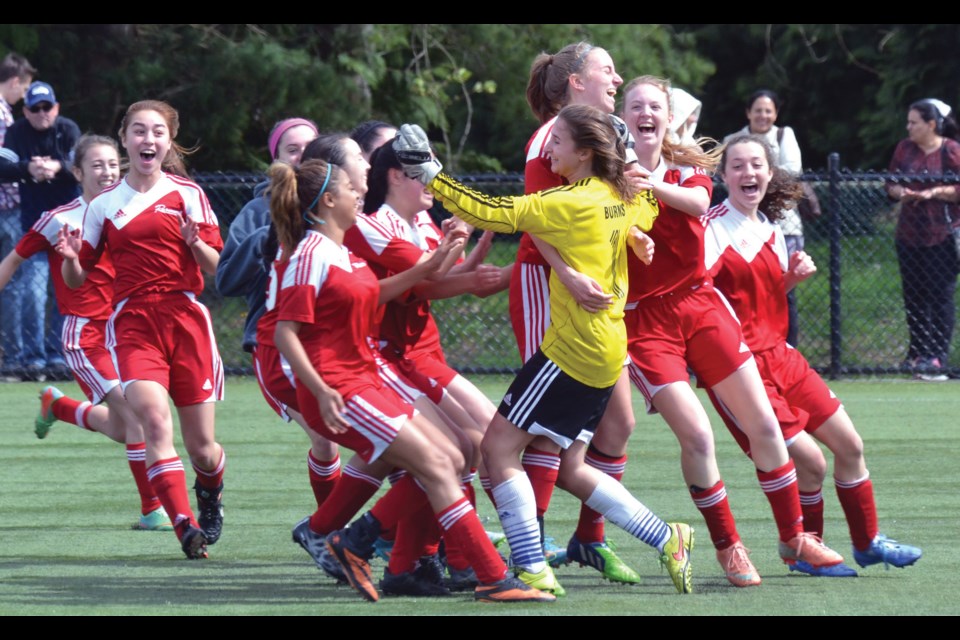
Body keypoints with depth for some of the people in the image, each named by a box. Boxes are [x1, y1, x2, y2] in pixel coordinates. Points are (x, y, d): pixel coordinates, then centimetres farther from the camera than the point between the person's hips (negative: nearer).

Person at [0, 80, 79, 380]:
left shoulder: (69, 130, -2)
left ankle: (56, 354, 14)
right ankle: (33, 357, -2)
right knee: (32, 291, -10)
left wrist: (59, 167, -35)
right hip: (33, 222, -1)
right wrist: (27, 168, -36)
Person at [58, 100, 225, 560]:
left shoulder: (187, 195, 4)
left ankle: (210, 491, 38)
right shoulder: (104, 206, 9)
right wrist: (70, 258, -9)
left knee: (201, 448, 3)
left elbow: (216, 267, 2)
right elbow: (77, 279, 13)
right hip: (132, 323, 0)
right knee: (154, 418, -25)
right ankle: (185, 526, -27)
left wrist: (196, 243, -18)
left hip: (186, 319, 0)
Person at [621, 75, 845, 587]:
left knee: (763, 425, 1)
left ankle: (793, 539, 18)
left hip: (700, 305, 3)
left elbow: (697, 202, -18)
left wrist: (655, 185, -38)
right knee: (696, 435, -16)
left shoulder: (687, 170, 6)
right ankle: (727, 547, 2)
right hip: (644, 319, -3)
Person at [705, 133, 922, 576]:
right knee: (810, 462, -9)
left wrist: (794, 276, 4)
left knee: (849, 444, 11)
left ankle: (867, 543, 29)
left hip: (778, 354, 8)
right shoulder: (715, 228, -14)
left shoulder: (769, 230, 11)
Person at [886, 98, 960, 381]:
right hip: (910, 235, 6)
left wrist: (934, 192, -20)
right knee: (913, 296, 9)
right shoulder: (905, 149, 9)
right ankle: (917, 353, 18)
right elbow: (891, 183, 15)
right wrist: (900, 192, -6)